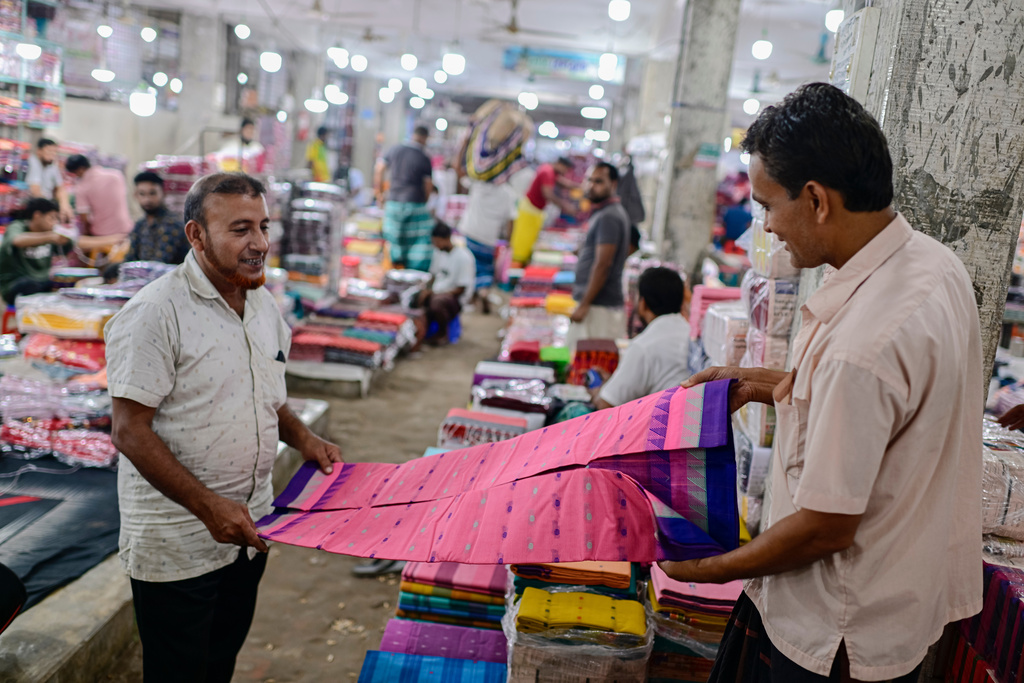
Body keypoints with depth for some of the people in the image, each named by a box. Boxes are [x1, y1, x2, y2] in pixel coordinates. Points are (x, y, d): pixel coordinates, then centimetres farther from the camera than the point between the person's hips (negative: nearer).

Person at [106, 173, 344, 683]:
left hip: (248, 528, 7)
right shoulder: (155, 313, -19)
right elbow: (130, 432, -20)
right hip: (176, 542, -7)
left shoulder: (263, 304, 6)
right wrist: (208, 506, -25)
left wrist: (302, 438, -1)